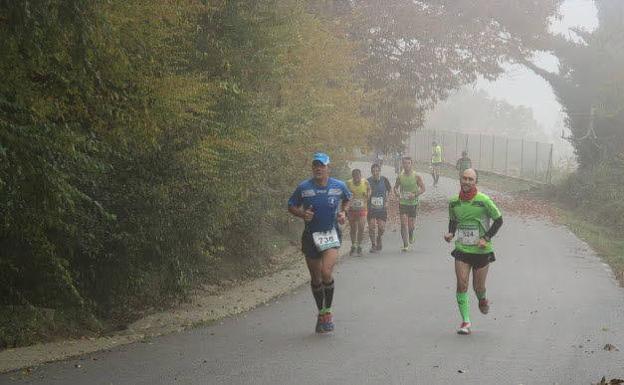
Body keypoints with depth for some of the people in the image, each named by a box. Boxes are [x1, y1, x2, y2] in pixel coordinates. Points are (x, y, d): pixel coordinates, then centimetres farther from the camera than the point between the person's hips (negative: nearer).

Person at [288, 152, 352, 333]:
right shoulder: (303, 187, -5)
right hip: (311, 235, 1)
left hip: (331, 234, -1)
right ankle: (321, 312, 30)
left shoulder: (339, 186, -2)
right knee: (315, 278, 10)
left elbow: (347, 198, 20)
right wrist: (302, 213, -14)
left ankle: (327, 311, -3)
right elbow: (291, 206, 5)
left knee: (326, 273, -21)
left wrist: (343, 212, 2)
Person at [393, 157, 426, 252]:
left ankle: (411, 235, 40)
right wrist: (396, 192, -8)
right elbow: (395, 187, 14)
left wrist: (415, 195, -18)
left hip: (413, 203, -1)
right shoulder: (400, 176, 1)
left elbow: (423, 189, -2)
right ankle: (405, 245, -5)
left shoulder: (416, 176, -5)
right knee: (404, 223, -9)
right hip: (402, 202, 1)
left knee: (411, 225, 4)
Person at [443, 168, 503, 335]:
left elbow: (498, 220, -2)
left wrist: (486, 238, -11)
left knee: (478, 287, 6)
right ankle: (465, 321, -4)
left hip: (482, 251, -2)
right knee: (462, 284, -10)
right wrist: (450, 233, -1)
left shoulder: (483, 200, -11)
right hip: (461, 249, 2)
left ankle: (483, 300, 43)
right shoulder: (453, 202, 1)